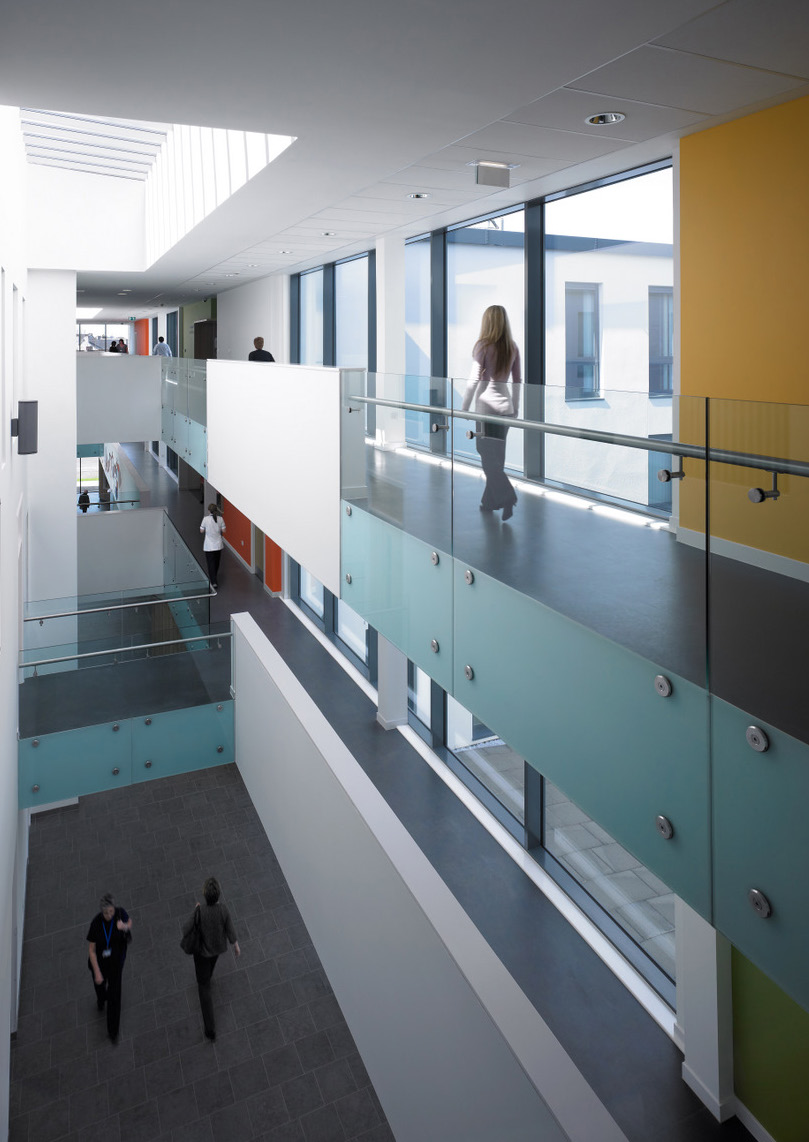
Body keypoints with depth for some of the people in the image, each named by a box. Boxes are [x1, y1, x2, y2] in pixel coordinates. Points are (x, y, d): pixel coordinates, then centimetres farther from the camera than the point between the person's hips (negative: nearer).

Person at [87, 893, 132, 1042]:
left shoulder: (120, 913, -24)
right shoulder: (96, 923, -29)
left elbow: (129, 923, -1)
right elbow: (91, 950, -19)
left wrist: (125, 927, -26)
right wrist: (97, 972, -17)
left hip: (116, 961, 0)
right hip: (99, 961, 0)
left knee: (114, 994, 4)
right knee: (99, 984, 28)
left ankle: (113, 1029, 26)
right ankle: (101, 999, 66)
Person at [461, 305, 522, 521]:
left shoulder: (483, 345, -9)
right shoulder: (512, 348, 7)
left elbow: (474, 379, -12)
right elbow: (517, 381, 12)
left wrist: (464, 408, -5)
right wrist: (515, 409, 20)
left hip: (487, 406, -6)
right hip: (506, 406, 6)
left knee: (488, 456, -3)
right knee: (496, 457, 13)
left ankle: (507, 497, -18)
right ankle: (490, 501, 22)